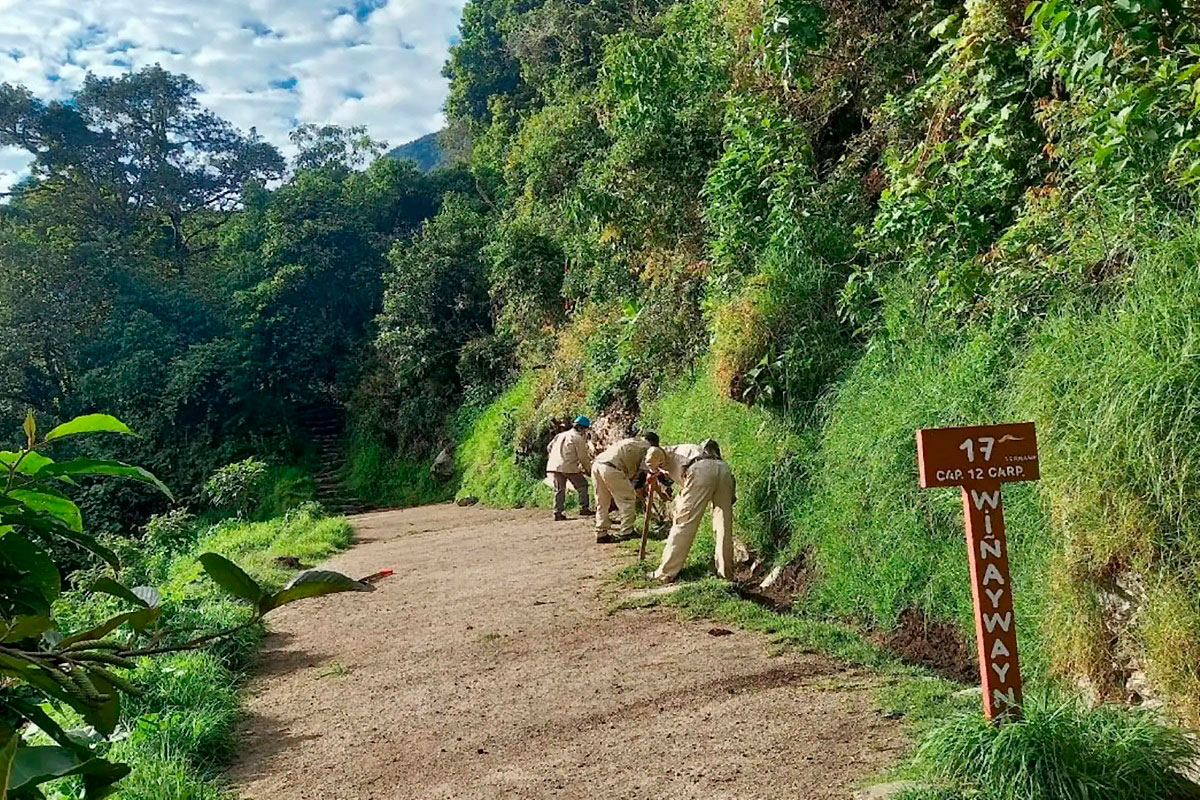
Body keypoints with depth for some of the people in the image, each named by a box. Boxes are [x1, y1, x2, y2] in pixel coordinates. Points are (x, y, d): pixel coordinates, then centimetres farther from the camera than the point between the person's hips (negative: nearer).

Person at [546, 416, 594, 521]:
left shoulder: (560, 435, 20)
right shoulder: (578, 438, -2)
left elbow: (549, 447, 22)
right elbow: (583, 457, -2)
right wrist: (589, 470, 10)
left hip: (553, 466, 6)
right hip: (569, 466, -6)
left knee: (559, 489, 12)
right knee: (582, 485, 9)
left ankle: (558, 513, 7)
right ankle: (584, 508, 7)